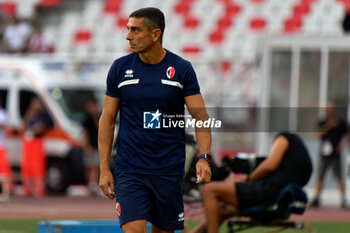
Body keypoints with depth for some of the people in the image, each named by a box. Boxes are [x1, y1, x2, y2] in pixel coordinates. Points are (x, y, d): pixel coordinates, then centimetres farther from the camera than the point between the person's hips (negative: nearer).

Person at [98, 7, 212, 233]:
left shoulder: (182, 69, -1)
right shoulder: (120, 68, 2)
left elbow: (200, 116, -3)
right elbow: (107, 119, 7)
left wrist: (204, 157, -19)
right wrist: (104, 168, 1)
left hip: (169, 170, 1)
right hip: (129, 170, -1)